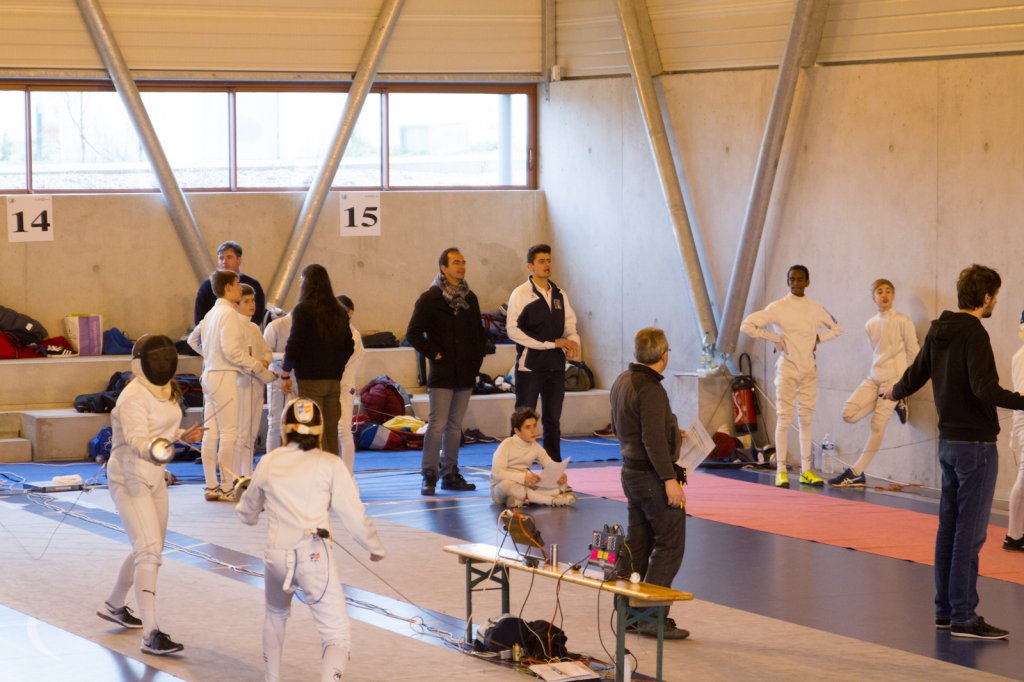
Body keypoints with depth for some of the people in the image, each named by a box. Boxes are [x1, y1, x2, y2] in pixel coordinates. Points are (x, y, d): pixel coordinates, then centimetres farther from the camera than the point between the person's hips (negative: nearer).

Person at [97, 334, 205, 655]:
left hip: (154, 477, 9)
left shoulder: (165, 391, 4)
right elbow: (136, 439, -40)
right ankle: (152, 634, -21)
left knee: (150, 550, 19)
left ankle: (113, 606, 41)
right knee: (149, 552, -18)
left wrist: (181, 435, 5)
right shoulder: (133, 397, -24)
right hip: (129, 479, -9)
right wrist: (153, 450, -60)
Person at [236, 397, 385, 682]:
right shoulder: (331, 464, 2)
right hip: (315, 555, -3)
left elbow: (248, 514, 27)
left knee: (276, 615, 34)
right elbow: (354, 515, -1)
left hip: (276, 555, 4)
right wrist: (375, 548, 17)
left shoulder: (268, 463, 12)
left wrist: (241, 504, 51)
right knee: (337, 638, -3)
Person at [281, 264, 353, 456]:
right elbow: (348, 347, 17)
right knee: (331, 434, 9)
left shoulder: (303, 310, -8)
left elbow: (294, 345, -10)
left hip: (310, 379, -6)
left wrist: (285, 374, 0)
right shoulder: (339, 312, 11)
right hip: (334, 379, 6)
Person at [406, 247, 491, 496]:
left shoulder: (469, 298, 13)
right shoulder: (430, 299, -6)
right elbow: (413, 333, -9)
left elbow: (479, 333, 24)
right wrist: (433, 354, -11)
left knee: (455, 426, 10)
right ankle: (429, 476, -4)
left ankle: (450, 474, 16)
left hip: (465, 374, 6)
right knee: (437, 425, -9)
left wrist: (477, 357, 11)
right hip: (442, 374, -6)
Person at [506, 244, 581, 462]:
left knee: (553, 419, 10)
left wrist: (573, 340, -11)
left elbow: (569, 324, 15)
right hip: (529, 365, -5)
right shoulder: (521, 294, -5)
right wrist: (551, 343, -16)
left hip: (555, 365, 5)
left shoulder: (559, 295, 11)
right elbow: (513, 330, -13)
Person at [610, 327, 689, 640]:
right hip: (652, 475, -10)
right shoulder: (650, 390, -21)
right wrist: (670, 479, -24)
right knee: (669, 544, -5)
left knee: (637, 543, 15)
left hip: (631, 471, 10)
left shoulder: (622, 382, 10)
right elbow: (653, 439, -26)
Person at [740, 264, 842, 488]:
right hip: (787, 369, -4)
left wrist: (818, 338, 3)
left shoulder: (816, 308, 6)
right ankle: (781, 471, -1)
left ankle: (806, 470, 10)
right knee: (784, 418, -4)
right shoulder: (778, 307, -6)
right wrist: (774, 338, -10)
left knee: (806, 418, 6)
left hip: (809, 371, 4)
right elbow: (747, 325, -9)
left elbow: (836, 328, 21)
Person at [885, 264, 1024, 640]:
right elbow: (985, 389, -27)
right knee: (970, 532, -5)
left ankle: (945, 609, 19)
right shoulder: (974, 334, -16)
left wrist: (895, 392, 40)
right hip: (975, 443, -9)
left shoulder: (939, 331, 8)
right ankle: (963, 616, -4)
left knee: (949, 527, 13)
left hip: (949, 441, 9)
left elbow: (915, 375, 19)